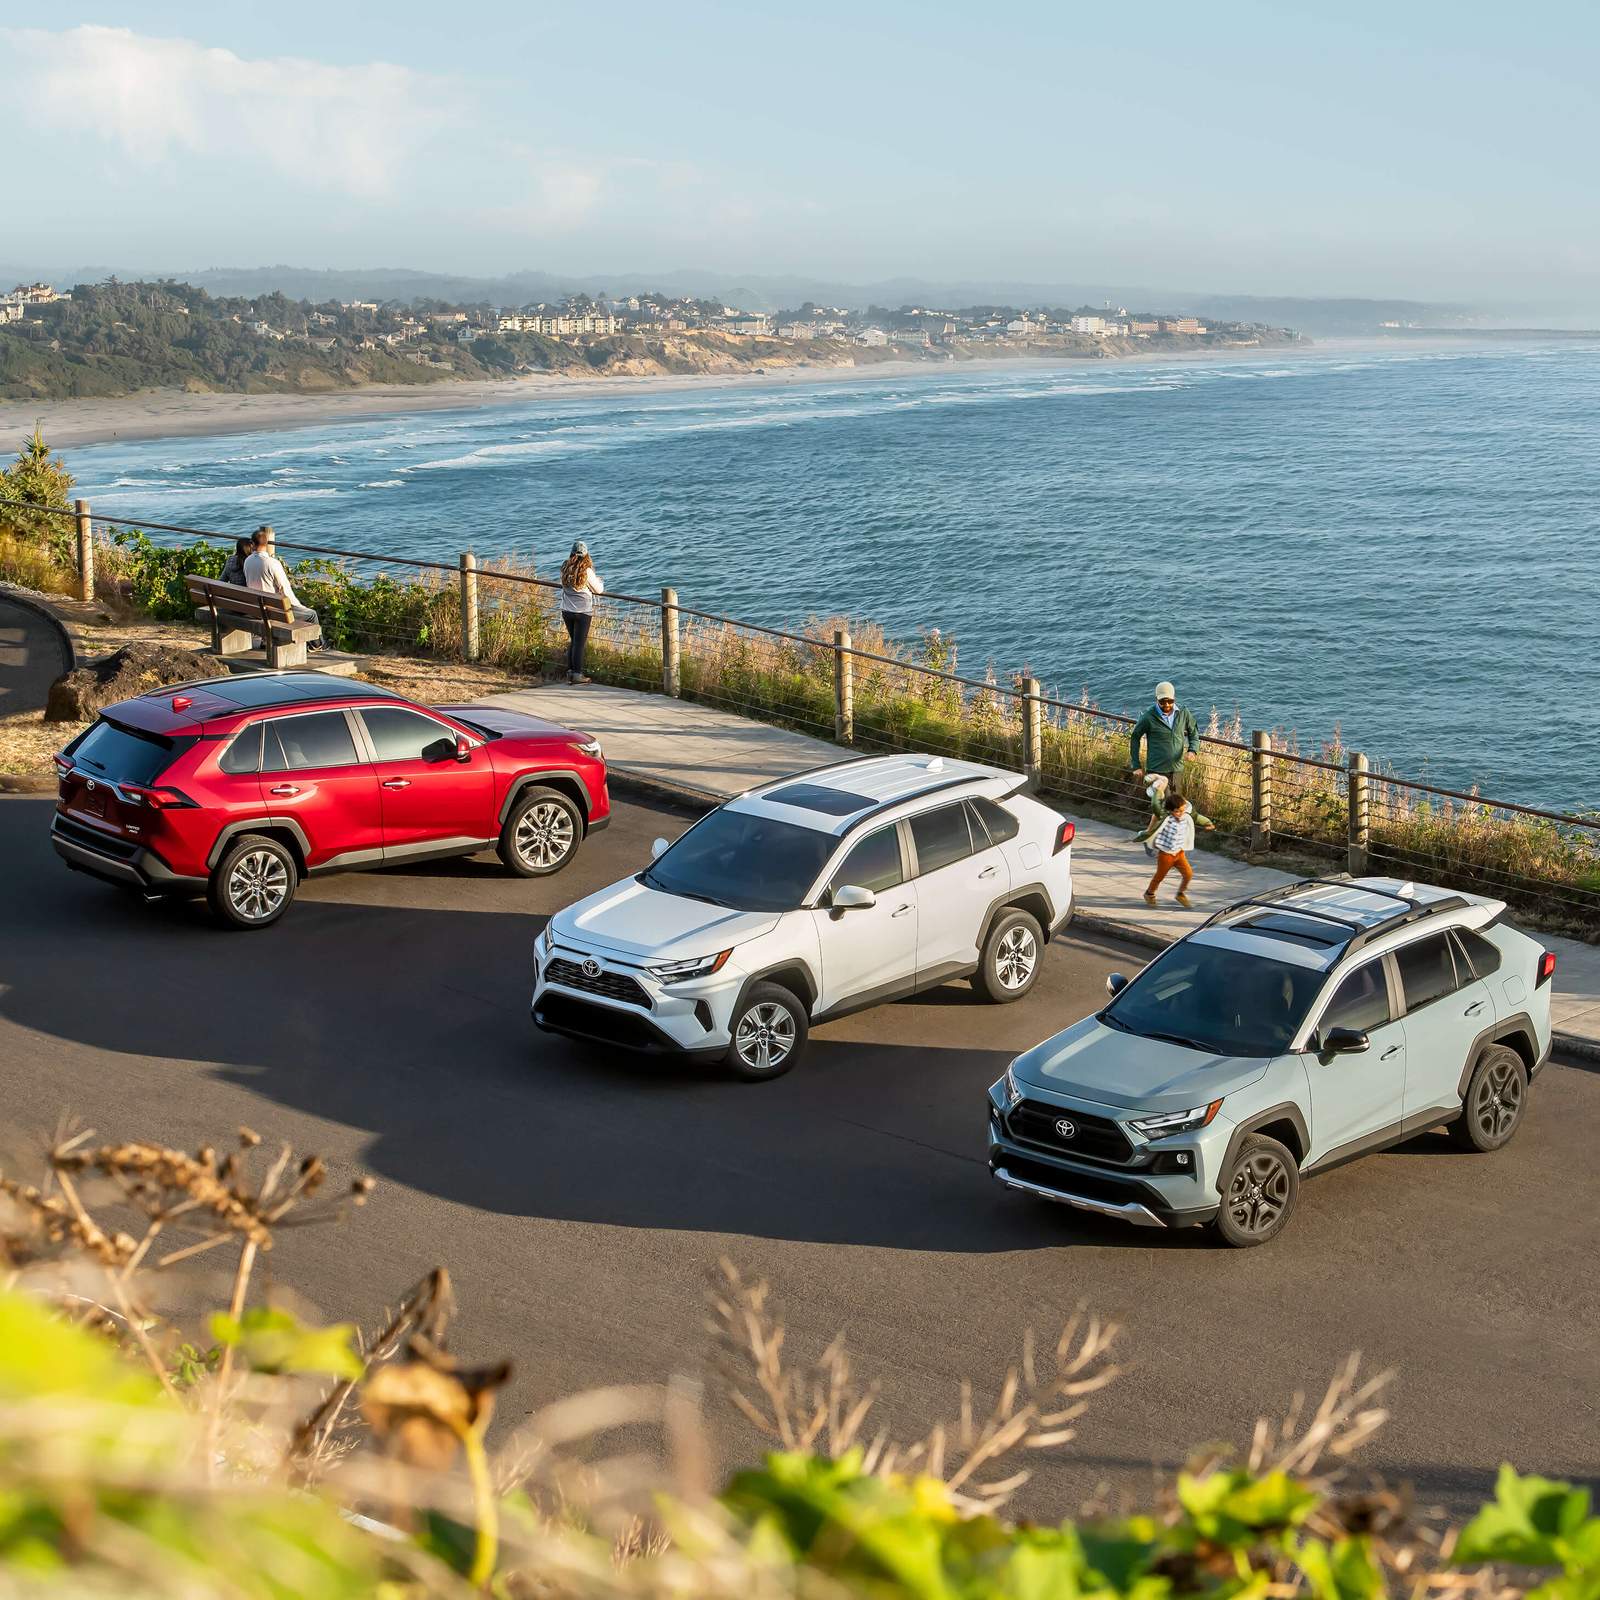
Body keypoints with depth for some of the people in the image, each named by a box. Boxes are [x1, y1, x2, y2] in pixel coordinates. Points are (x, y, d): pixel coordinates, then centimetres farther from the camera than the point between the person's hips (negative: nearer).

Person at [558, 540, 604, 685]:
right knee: (579, 642, 2)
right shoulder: (587, 571, -16)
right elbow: (598, 590, -5)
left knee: (573, 641, 18)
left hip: (566, 611, 5)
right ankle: (577, 674, 4)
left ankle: (570, 671, 19)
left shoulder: (565, 568, -2)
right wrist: (598, 581, 17)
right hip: (583, 612, -5)